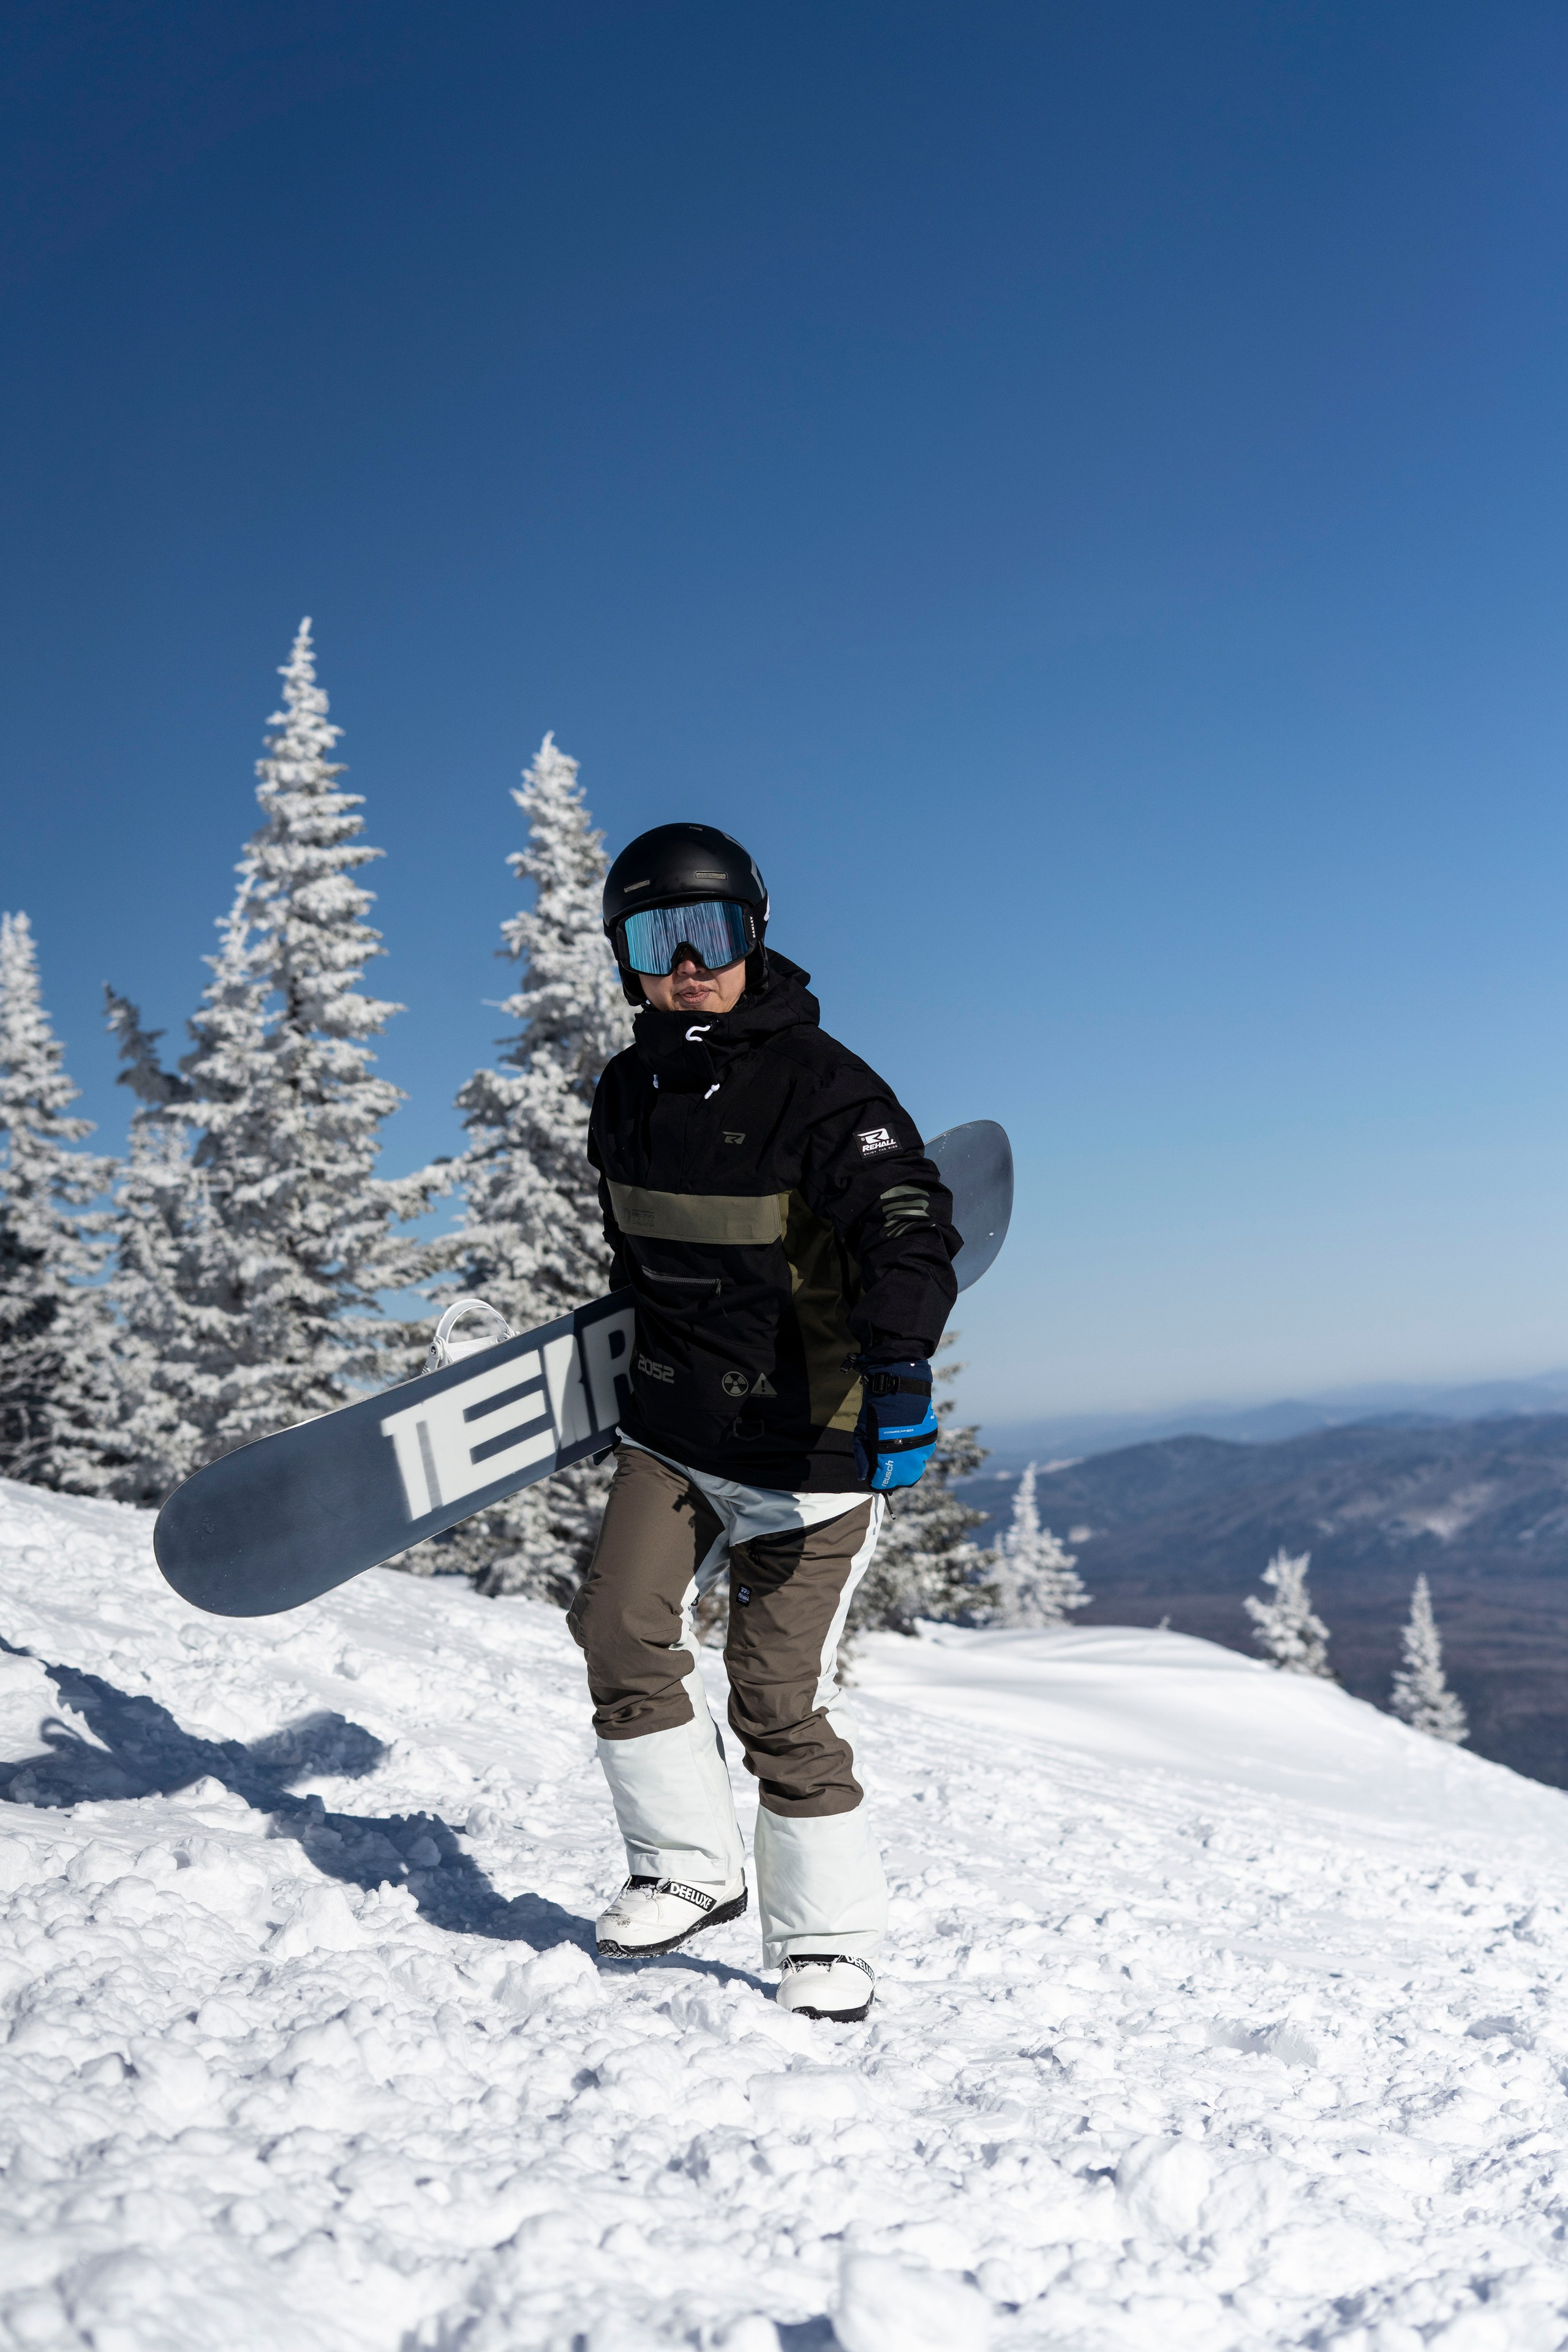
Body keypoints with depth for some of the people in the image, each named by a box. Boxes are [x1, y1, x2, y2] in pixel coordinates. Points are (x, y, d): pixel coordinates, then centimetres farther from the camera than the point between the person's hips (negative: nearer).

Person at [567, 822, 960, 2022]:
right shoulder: (631, 1092, 6)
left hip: (809, 1443, -5)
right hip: (671, 1429, 6)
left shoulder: (823, 1086, -15)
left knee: (781, 1704, -1)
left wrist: (900, 1360, -45)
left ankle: (830, 1935, 19)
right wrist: (635, 1354, 31)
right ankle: (690, 1866, 12)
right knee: (623, 1626, -10)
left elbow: (910, 1224, -28)